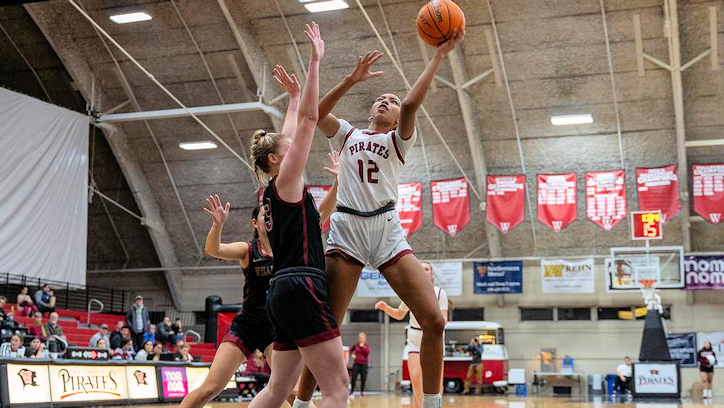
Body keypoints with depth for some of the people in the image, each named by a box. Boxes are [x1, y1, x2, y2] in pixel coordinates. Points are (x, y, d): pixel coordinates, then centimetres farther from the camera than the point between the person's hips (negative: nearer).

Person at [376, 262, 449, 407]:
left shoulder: (440, 293, -9)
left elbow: (444, 318, -13)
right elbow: (399, 315, 9)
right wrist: (385, 307, -8)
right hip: (415, 338, 1)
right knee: (416, 378, -12)